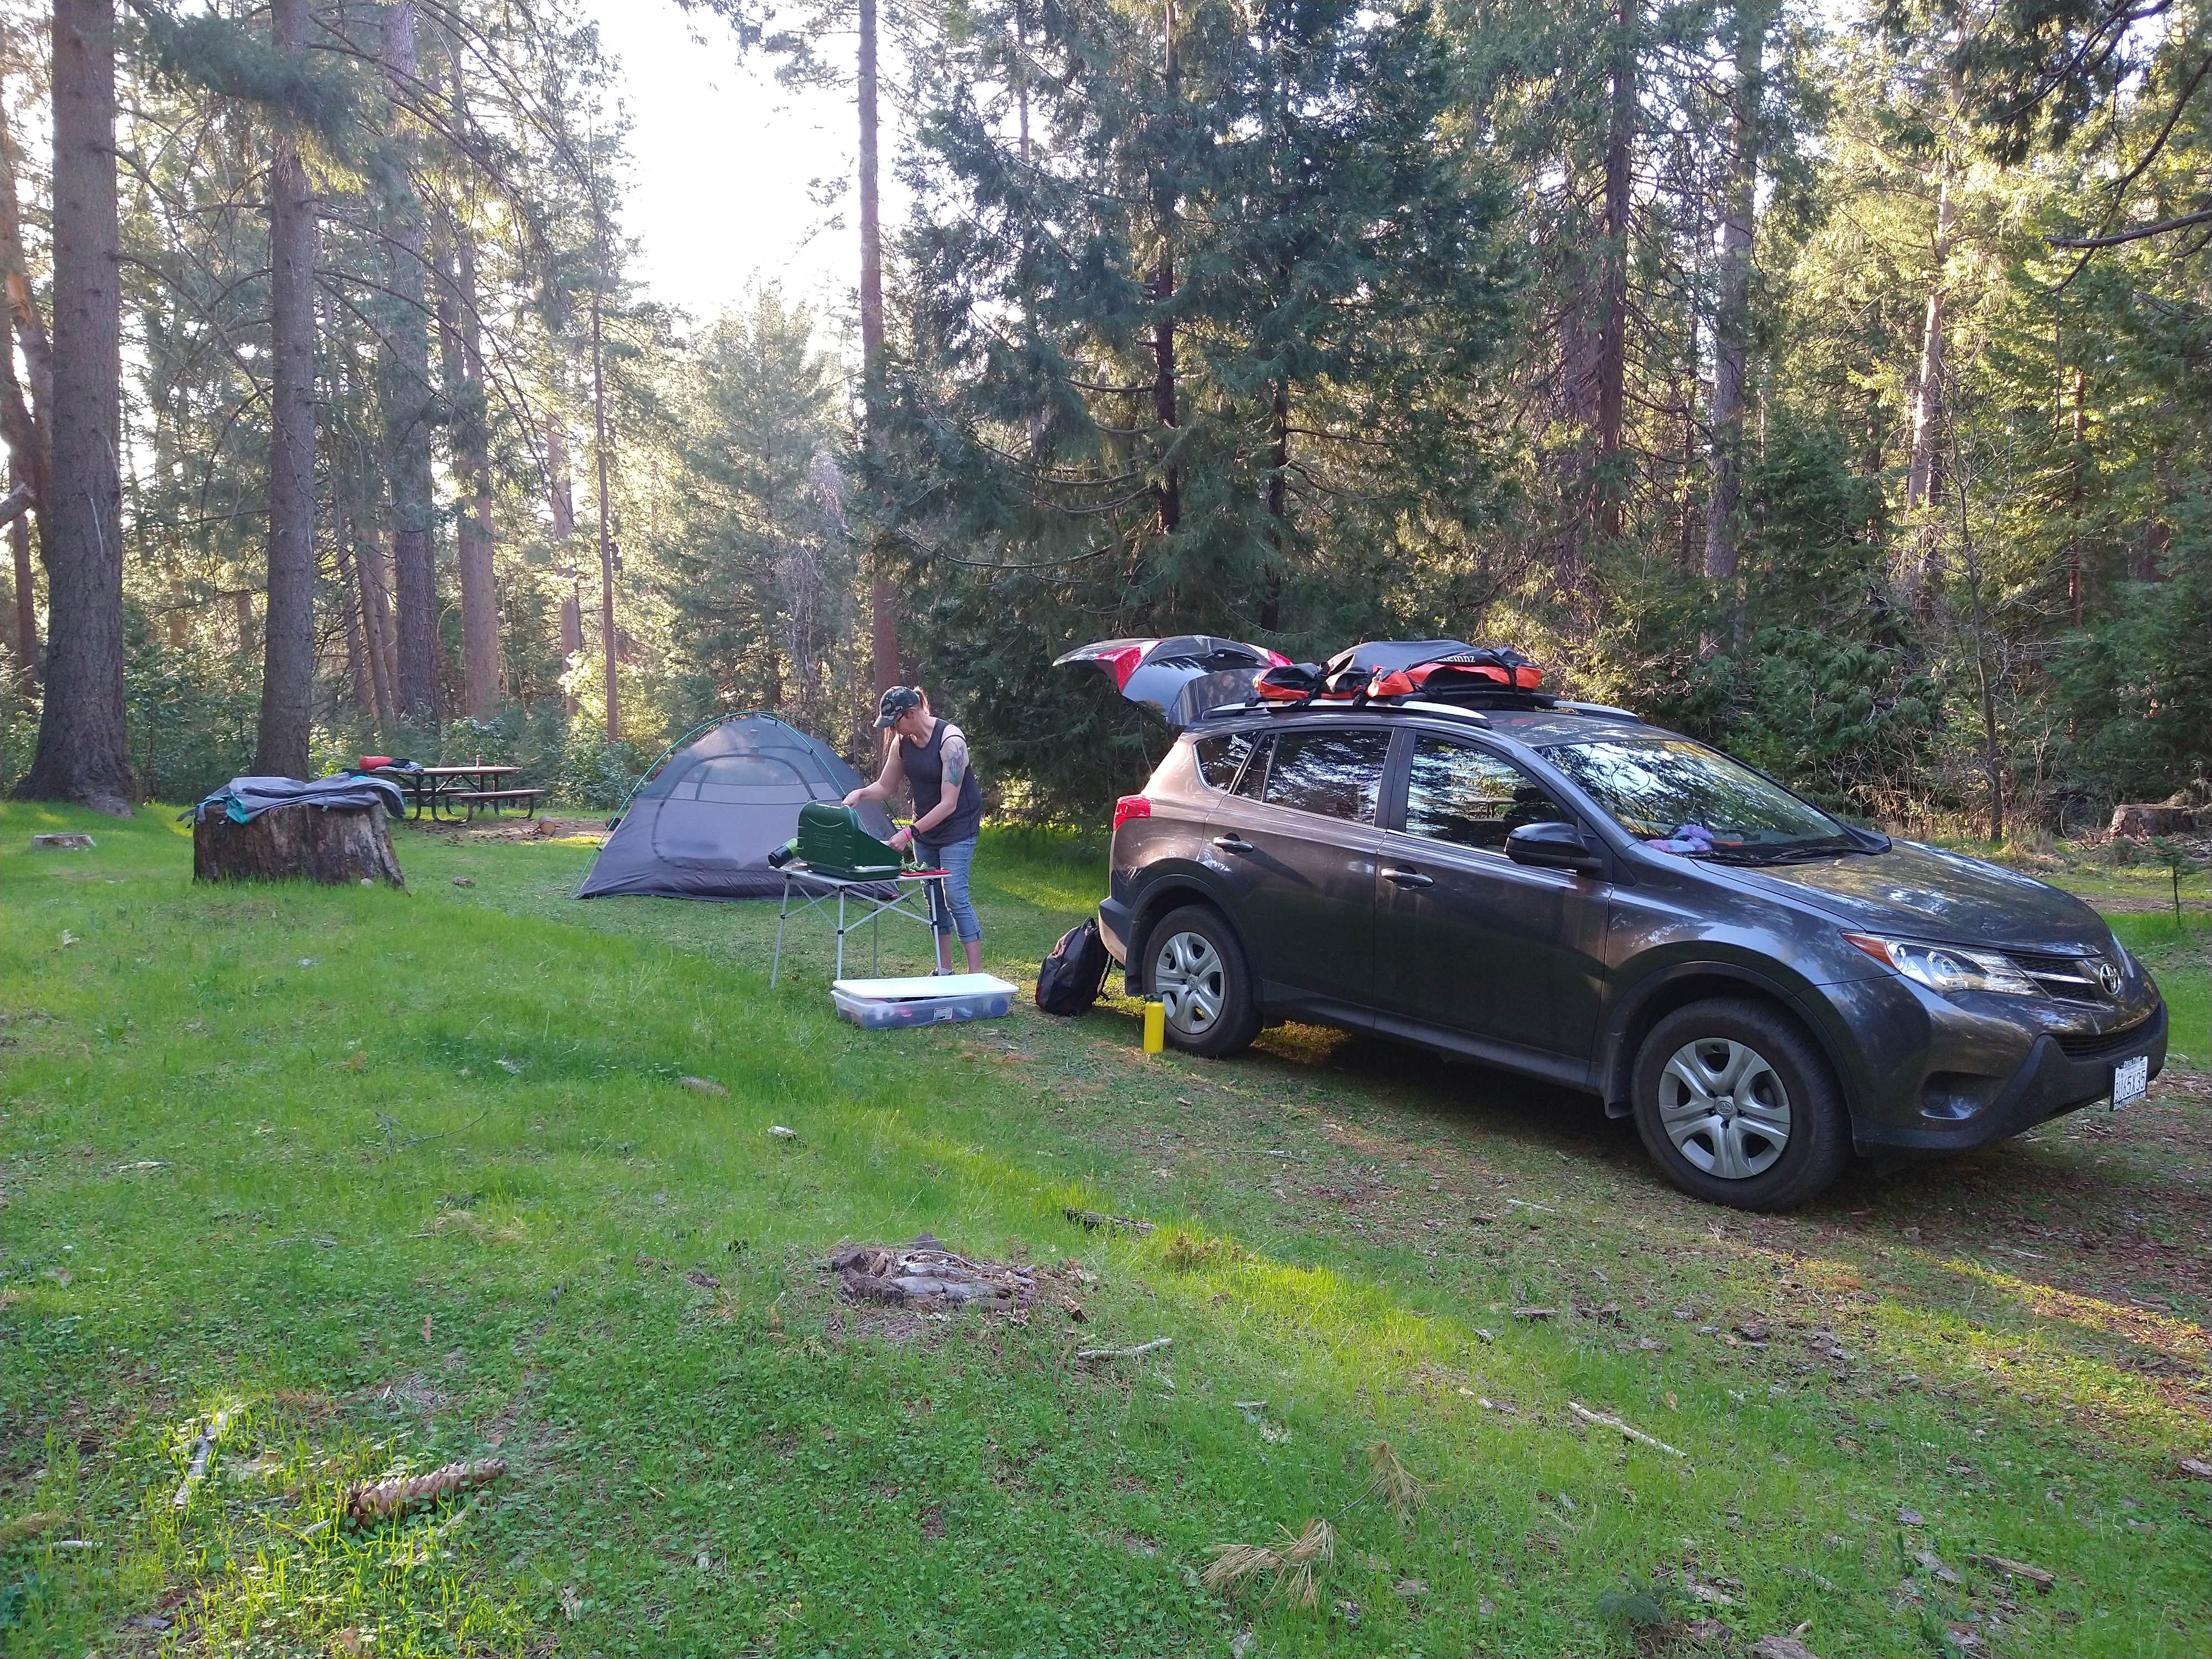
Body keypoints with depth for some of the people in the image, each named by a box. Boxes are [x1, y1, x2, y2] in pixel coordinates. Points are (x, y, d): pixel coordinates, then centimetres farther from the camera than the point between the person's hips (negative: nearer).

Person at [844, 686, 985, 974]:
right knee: (933, 896, 9)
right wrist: (860, 794, -12)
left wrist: (910, 833, -30)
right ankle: (944, 968, 18)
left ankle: (976, 974, -12)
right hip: (925, 826, 7)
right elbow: (885, 787, 10)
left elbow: (948, 804, -28)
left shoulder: (951, 740, -25)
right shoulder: (903, 742, -3)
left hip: (957, 826, -7)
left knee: (955, 896, -14)